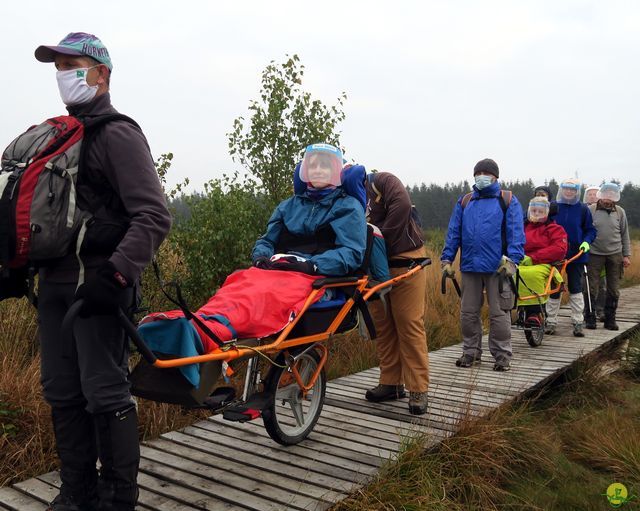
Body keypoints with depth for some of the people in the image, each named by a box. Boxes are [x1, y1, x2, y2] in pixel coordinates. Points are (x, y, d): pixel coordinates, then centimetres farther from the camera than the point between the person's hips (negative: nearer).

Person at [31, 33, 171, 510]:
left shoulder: (117, 134, -6)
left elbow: (154, 216, -15)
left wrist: (114, 274, -24)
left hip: (98, 285, -8)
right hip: (55, 282, 8)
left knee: (105, 394, -4)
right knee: (62, 393, 12)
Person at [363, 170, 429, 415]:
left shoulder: (382, 181, -6)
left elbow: (402, 204, -22)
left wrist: (383, 238, -18)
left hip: (405, 263, -6)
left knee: (410, 324, -7)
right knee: (382, 326, 9)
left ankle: (418, 389, -2)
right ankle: (391, 383, 20)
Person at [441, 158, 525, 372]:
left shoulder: (508, 201, 2)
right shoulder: (464, 202, 13)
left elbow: (516, 232, -6)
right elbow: (453, 232, 9)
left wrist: (512, 259, -17)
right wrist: (447, 259, 2)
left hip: (498, 267, -4)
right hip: (470, 266, 4)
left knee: (499, 313, 3)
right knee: (468, 313, 10)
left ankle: (502, 356, 13)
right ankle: (471, 352, 23)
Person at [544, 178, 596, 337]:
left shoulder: (583, 209, 1)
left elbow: (590, 230, 5)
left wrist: (586, 242, -12)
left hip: (576, 255, 0)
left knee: (575, 288, 4)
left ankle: (578, 323, 12)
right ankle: (551, 322, 14)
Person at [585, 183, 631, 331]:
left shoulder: (620, 212, 5)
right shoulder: (590, 210, -2)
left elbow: (625, 235, 10)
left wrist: (627, 255, 6)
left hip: (615, 254, 2)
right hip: (595, 254, -2)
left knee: (613, 290, 6)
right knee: (592, 288, 0)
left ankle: (610, 319, 16)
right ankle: (590, 318, 10)